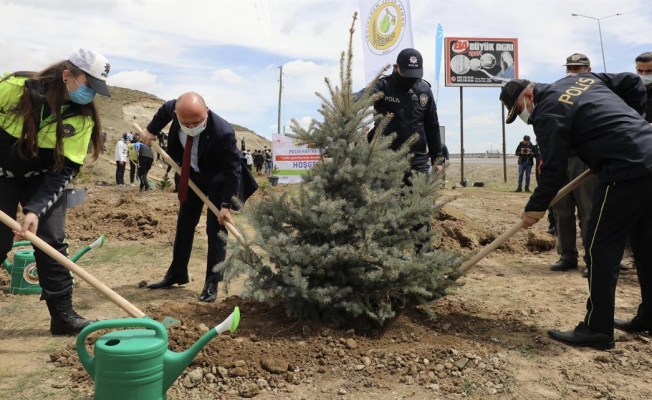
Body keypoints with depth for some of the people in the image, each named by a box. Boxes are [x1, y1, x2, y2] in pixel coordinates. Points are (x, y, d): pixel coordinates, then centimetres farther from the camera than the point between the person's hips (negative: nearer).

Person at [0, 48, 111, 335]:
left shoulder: (82, 118, -17)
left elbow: (65, 170, -16)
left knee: (52, 242, -3)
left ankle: (63, 315, 7)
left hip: (42, 177, 2)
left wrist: (36, 209, -25)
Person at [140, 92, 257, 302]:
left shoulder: (223, 133, -39)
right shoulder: (176, 108, -23)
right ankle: (176, 274, 27)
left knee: (215, 228, -7)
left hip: (218, 181, -6)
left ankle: (212, 283, 2)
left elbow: (233, 170, -30)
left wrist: (226, 205, -30)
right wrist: (151, 130, 13)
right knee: (184, 223, 13)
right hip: (192, 175, 6)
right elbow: (165, 109, 6)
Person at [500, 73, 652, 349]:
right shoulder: (582, 78, 16)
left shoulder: (547, 115, -10)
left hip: (626, 172, -10)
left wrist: (535, 208, 1)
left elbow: (554, 171, -11)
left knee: (601, 247, -2)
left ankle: (597, 329, 4)